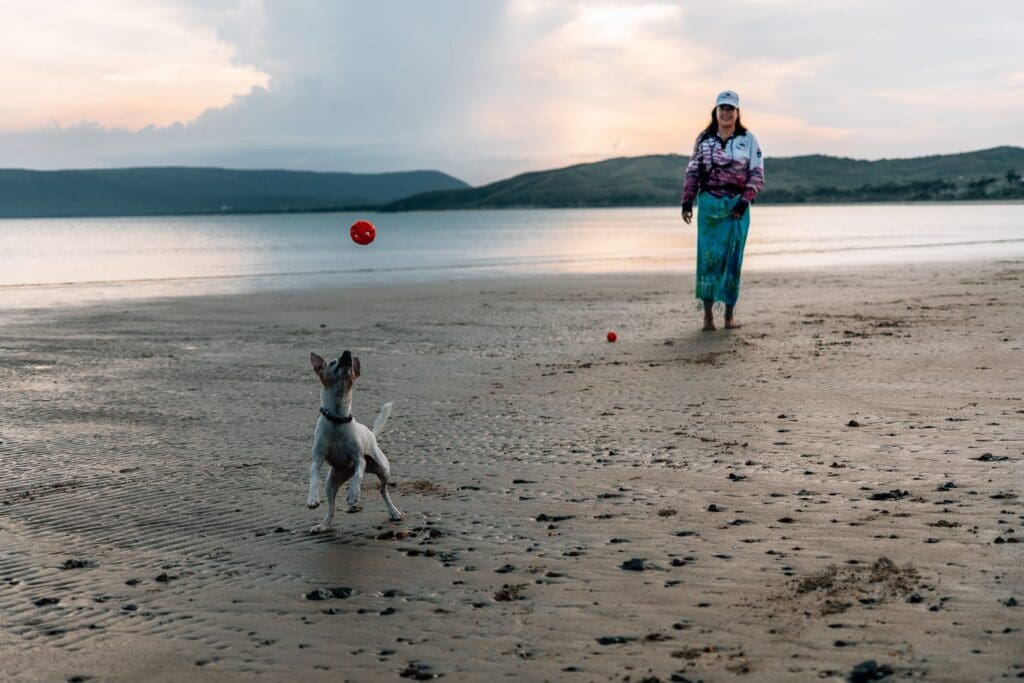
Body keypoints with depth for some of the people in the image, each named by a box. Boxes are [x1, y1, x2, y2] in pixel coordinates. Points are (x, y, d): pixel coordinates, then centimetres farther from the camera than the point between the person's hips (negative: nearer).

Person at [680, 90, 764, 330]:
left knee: (732, 257, 2)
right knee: (708, 255, -5)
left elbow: (757, 174, 2)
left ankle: (730, 312, 9)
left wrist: (744, 202, -8)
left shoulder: (748, 140, 4)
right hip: (708, 203, 0)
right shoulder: (704, 139, 8)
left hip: (737, 205, 0)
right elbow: (692, 172, 11)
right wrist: (687, 202, 4)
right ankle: (708, 313, -1)